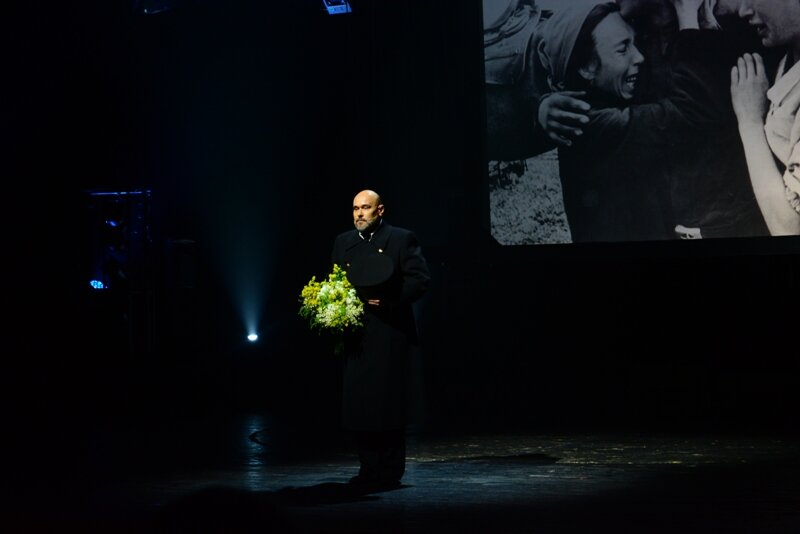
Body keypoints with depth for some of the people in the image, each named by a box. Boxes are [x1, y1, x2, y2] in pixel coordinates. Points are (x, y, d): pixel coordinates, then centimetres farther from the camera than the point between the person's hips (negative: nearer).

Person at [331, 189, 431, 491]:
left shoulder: (401, 239, 0)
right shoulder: (343, 243, 15)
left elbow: (420, 279, -6)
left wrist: (389, 301, -16)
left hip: (390, 335, -5)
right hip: (356, 336, 5)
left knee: (388, 403, -2)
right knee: (357, 405, 3)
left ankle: (389, 472, 7)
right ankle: (369, 469, 13)